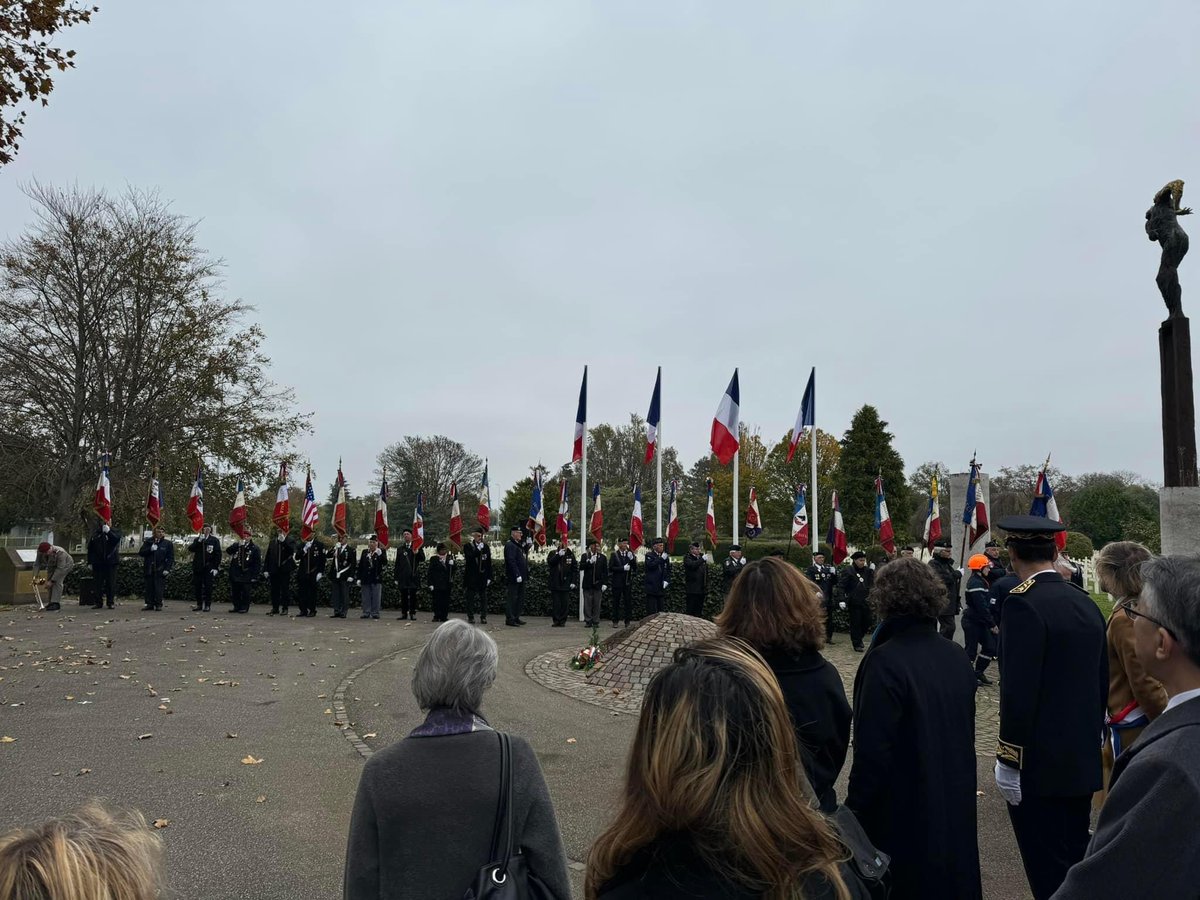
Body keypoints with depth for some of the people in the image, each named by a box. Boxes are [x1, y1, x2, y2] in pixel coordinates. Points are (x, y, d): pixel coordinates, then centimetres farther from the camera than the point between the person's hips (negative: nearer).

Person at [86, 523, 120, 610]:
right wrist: (90, 562, 8)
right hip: (97, 562, 2)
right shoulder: (96, 534, 12)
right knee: (98, 583, 3)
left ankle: (111, 602, 3)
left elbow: (117, 539, -16)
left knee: (111, 583, -2)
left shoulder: (114, 532, 6)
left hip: (110, 562, -2)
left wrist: (108, 531, -24)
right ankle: (98, 603, 10)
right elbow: (90, 548, 13)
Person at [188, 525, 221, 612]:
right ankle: (199, 605, 16)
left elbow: (218, 555, 0)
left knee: (208, 587, -3)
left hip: (209, 568, -3)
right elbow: (190, 549, -4)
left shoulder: (214, 541, 3)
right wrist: (199, 541, -15)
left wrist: (216, 568, -6)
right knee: (197, 586, 6)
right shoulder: (197, 539, 10)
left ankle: (207, 605, 4)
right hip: (198, 567, 3)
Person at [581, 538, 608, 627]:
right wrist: (589, 562, -17)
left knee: (597, 604, 2)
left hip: (598, 584, 0)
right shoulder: (585, 556, 7)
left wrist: (605, 583, 0)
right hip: (587, 584, 0)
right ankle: (588, 621, 8)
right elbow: (581, 567, -4)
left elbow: (605, 572, 7)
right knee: (587, 603, 1)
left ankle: (596, 622, 8)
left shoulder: (602, 557, 9)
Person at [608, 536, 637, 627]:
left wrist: (632, 559, -15)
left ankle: (627, 621, 9)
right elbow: (611, 568, -7)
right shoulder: (614, 554, 0)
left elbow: (635, 568, 2)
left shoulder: (631, 554, 7)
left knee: (628, 602, 3)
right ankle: (615, 621, 11)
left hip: (628, 582, 2)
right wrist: (623, 568, -16)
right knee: (616, 602, 4)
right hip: (617, 582, -2)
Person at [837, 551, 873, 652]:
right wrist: (841, 600, -18)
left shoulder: (867, 571, 9)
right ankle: (856, 644, 14)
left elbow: (871, 584, 9)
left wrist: (872, 571, -1)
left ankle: (859, 637, 33)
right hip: (853, 602, -5)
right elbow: (841, 586, -12)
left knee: (867, 623, 8)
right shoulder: (848, 571, -7)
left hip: (865, 602, 5)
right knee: (855, 623, 2)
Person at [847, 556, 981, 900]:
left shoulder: (885, 661, -23)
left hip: (904, 814, -7)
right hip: (955, 803, 7)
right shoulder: (956, 656, 0)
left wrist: (855, 810, -12)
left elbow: (873, 752, -23)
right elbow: (963, 730, 11)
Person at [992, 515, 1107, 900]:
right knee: (1076, 866, 20)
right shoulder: (1086, 603, 6)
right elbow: (1102, 684, 12)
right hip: (1083, 760, 8)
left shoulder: (1023, 603, -18)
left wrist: (1009, 760, -14)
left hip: (1040, 764, -8)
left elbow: (1019, 691, -21)